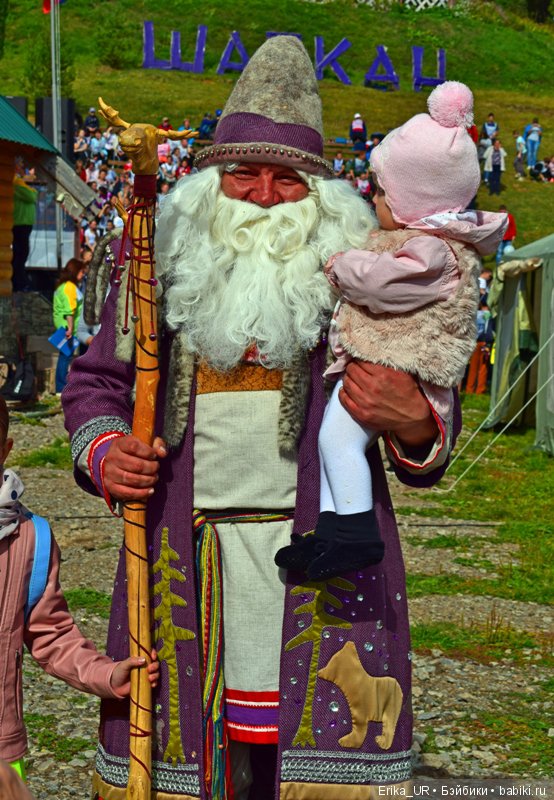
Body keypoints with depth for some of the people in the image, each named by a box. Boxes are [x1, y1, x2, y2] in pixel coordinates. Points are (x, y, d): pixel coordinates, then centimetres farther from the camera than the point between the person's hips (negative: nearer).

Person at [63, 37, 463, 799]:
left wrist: (412, 424, -19)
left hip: (319, 548, -1)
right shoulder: (167, 261, 8)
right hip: (187, 544, 2)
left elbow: (429, 433, 5)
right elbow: (96, 380, 17)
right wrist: (103, 452, -4)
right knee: (184, 726, 5)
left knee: (318, 733, -2)